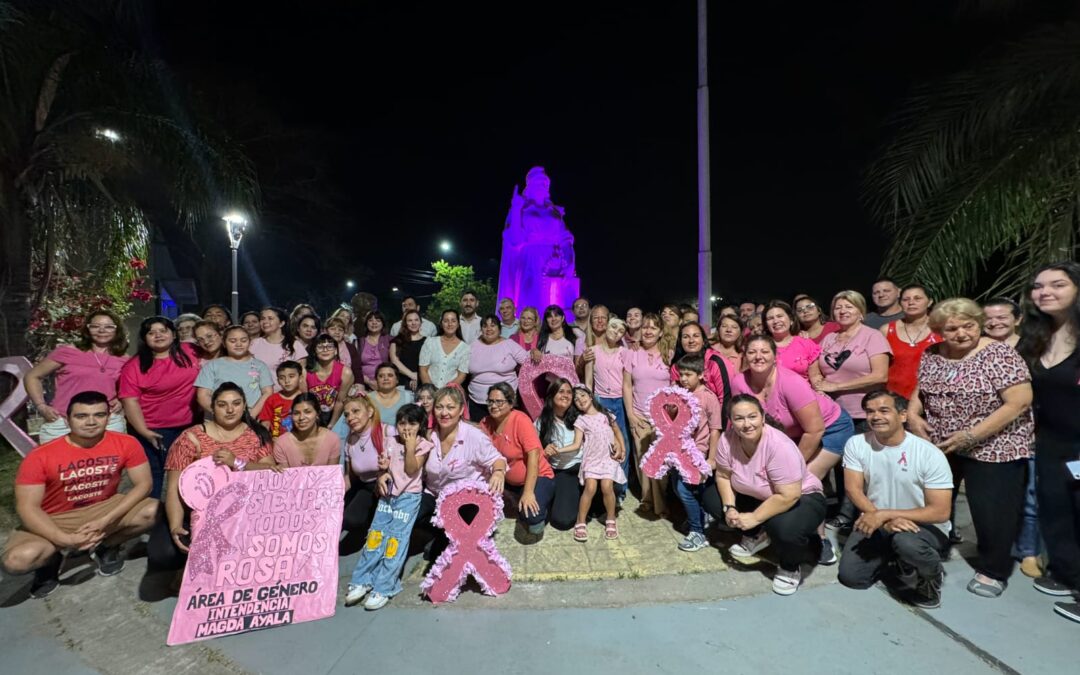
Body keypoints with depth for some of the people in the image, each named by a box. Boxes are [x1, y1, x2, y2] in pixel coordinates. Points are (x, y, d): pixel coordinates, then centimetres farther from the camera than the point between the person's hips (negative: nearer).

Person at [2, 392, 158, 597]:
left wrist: (106, 521, -26)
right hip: (56, 521, -1)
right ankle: (51, 560, 9)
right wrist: (65, 539, -31)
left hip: (104, 510, 1)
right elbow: (27, 507, -18)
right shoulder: (41, 456, -19)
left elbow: (144, 483, -15)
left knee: (153, 510, -26)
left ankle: (107, 547, 6)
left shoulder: (125, 443, -16)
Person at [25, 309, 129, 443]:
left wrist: (121, 401, 1)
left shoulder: (124, 360, 6)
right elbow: (32, 377, 10)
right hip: (62, 423, -1)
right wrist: (42, 407, 0)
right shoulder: (67, 352, 2)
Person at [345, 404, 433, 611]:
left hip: (409, 496, -5)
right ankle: (361, 581, 14)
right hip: (388, 493, 5)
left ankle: (383, 589, 1)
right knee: (376, 534, 4)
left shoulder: (422, 445, -8)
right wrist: (382, 476, -8)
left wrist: (410, 448, -24)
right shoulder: (391, 441, 6)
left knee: (396, 538, -6)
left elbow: (411, 471, -15)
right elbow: (385, 465, 13)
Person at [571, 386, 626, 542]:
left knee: (607, 486, -16)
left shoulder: (606, 413, 6)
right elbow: (577, 444, -8)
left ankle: (610, 520, 7)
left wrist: (622, 449, 6)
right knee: (590, 487, -18)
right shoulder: (580, 420, -1)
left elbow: (617, 431, 17)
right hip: (591, 458, -1)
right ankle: (580, 523, -2)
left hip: (609, 457, 1)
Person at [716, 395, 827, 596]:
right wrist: (729, 508, -19)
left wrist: (754, 518, -28)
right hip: (758, 496, 6)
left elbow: (788, 496, -32)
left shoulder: (779, 446, -33)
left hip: (802, 498, -6)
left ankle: (791, 568, 1)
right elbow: (723, 476, -6)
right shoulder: (727, 439, -18)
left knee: (785, 528, -36)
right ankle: (756, 536, 14)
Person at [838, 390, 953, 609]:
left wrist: (883, 514, -28)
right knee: (850, 577, -8)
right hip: (875, 525, 3)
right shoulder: (856, 444, -10)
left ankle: (932, 577, -1)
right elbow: (853, 489, -10)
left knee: (905, 541, -38)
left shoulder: (930, 454, -17)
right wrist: (884, 520, -26)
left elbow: (941, 512, -19)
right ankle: (894, 555, 22)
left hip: (925, 527, -3)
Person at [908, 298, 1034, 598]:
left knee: (991, 511, 5)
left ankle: (993, 570, 26)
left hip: (991, 448, -5)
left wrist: (971, 435, -23)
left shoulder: (999, 355, -14)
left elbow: (1020, 402, -18)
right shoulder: (931, 356, 1)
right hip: (938, 446, 5)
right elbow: (919, 391, 12)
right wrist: (913, 414, -8)